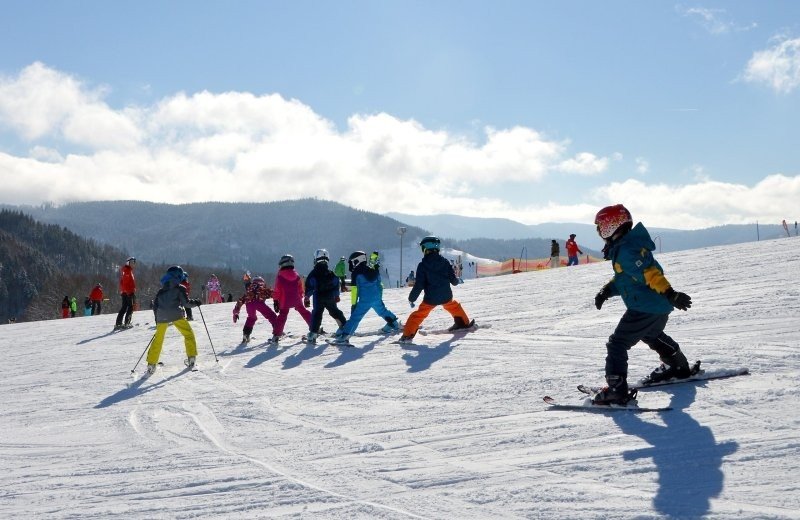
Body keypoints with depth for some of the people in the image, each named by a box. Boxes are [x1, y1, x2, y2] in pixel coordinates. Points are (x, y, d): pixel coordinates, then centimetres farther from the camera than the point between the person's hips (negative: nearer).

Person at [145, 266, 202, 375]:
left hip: (162, 317, 4)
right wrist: (195, 303, 12)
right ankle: (191, 357, 2)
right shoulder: (180, 288, 4)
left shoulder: (161, 291, 19)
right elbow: (186, 302, -5)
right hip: (176, 315, -4)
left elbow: (155, 306, 18)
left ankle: (151, 364, 10)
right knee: (189, 334, 11)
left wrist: (157, 319, 26)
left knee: (158, 339, 13)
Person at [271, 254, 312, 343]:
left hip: (284, 302, -3)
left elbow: (276, 290, -7)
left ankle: (276, 335, -1)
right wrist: (300, 298, 22)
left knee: (282, 316, 4)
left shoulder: (279, 276, -9)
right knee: (304, 312, 17)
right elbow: (300, 289, 11)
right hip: (296, 300, 3)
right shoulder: (296, 275, 4)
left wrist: (275, 301, 0)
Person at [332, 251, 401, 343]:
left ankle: (345, 335, -16)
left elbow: (354, 290, -9)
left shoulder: (356, 273, -8)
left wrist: (354, 304, -6)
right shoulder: (373, 271, 10)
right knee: (383, 311, 30)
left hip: (365, 300, -6)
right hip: (377, 298, 6)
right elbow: (379, 284, 17)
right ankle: (394, 323, 44)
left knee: (355, 317, -9)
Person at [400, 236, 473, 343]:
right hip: (446, 297, 3)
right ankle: (464, 322, 44)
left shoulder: (422, 265, -10)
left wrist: (411, 298, -1)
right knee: (454, 306, 32)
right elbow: (454, 280, 3)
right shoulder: (445, 262, -2)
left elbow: (419, 285, -12)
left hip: (430, 299, -3)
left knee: (419, 314, 9)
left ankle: (408, 335, 3)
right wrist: (457, 280, 27)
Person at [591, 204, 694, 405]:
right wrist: (607, 290, 7)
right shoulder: (621, 247, 11)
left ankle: (617, 390, -14)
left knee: (617, 344, -9)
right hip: (660, 307, 11)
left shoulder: (626, 249, -22)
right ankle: (679, 367, 55)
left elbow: (649, 272, -31)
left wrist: (669, 294, -37)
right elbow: (623, 277, 20)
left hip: (645, 309, -11)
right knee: (652, 335, 37)